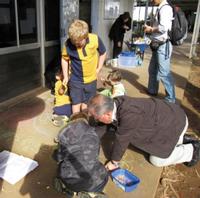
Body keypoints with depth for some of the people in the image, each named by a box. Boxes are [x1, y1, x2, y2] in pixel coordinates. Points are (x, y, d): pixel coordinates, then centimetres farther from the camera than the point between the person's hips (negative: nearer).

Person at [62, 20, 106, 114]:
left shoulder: (95, 40, -20)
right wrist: (66, 76, 0)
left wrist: (98, 69, -1)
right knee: (76, 104, 5)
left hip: (91, 79, 1)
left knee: (86, 105, 15)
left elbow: (103, 53, 0)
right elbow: (64, 59, -1)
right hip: (75, 79, -1)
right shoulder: (68, 43, -19)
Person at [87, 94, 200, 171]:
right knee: (152, 147, 22)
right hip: (164, 116, 8)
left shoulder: (129, 116, -40)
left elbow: (121, 140, -26)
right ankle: (182, 139, 32)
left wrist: (114, 162, -10)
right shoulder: (114, 104, -15)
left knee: (157, 160, 3)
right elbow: (102, 126, -2)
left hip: (176, 121, -8)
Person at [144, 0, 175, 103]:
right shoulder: (160, 9, 14)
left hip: (163, 46, -10)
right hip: (157, 45, 10)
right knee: (152, 69, 19)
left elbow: (163, 27, -26)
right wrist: (150, 29, 3)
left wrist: (150, 29, -11)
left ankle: (171, 98, 6)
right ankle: (152, 90, 36)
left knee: (164, 73, -5)